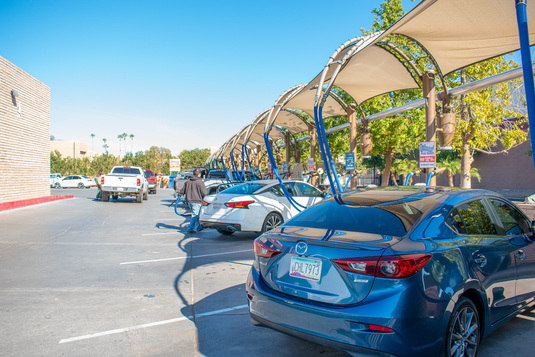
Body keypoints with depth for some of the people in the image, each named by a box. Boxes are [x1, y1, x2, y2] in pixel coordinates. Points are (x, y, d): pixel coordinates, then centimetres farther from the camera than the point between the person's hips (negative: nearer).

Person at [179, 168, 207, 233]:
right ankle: (190, 229, -1)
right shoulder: (200, 181, -10)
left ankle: (198, 227, 26)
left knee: (196, 214, 18)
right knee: (195, 215, 0)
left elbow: (182, 191, 13)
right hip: (196, 201, -7)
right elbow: (204, 193, -11)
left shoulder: (188, 181, 9)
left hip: (189, 201, 7)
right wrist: (202, 198, 7)